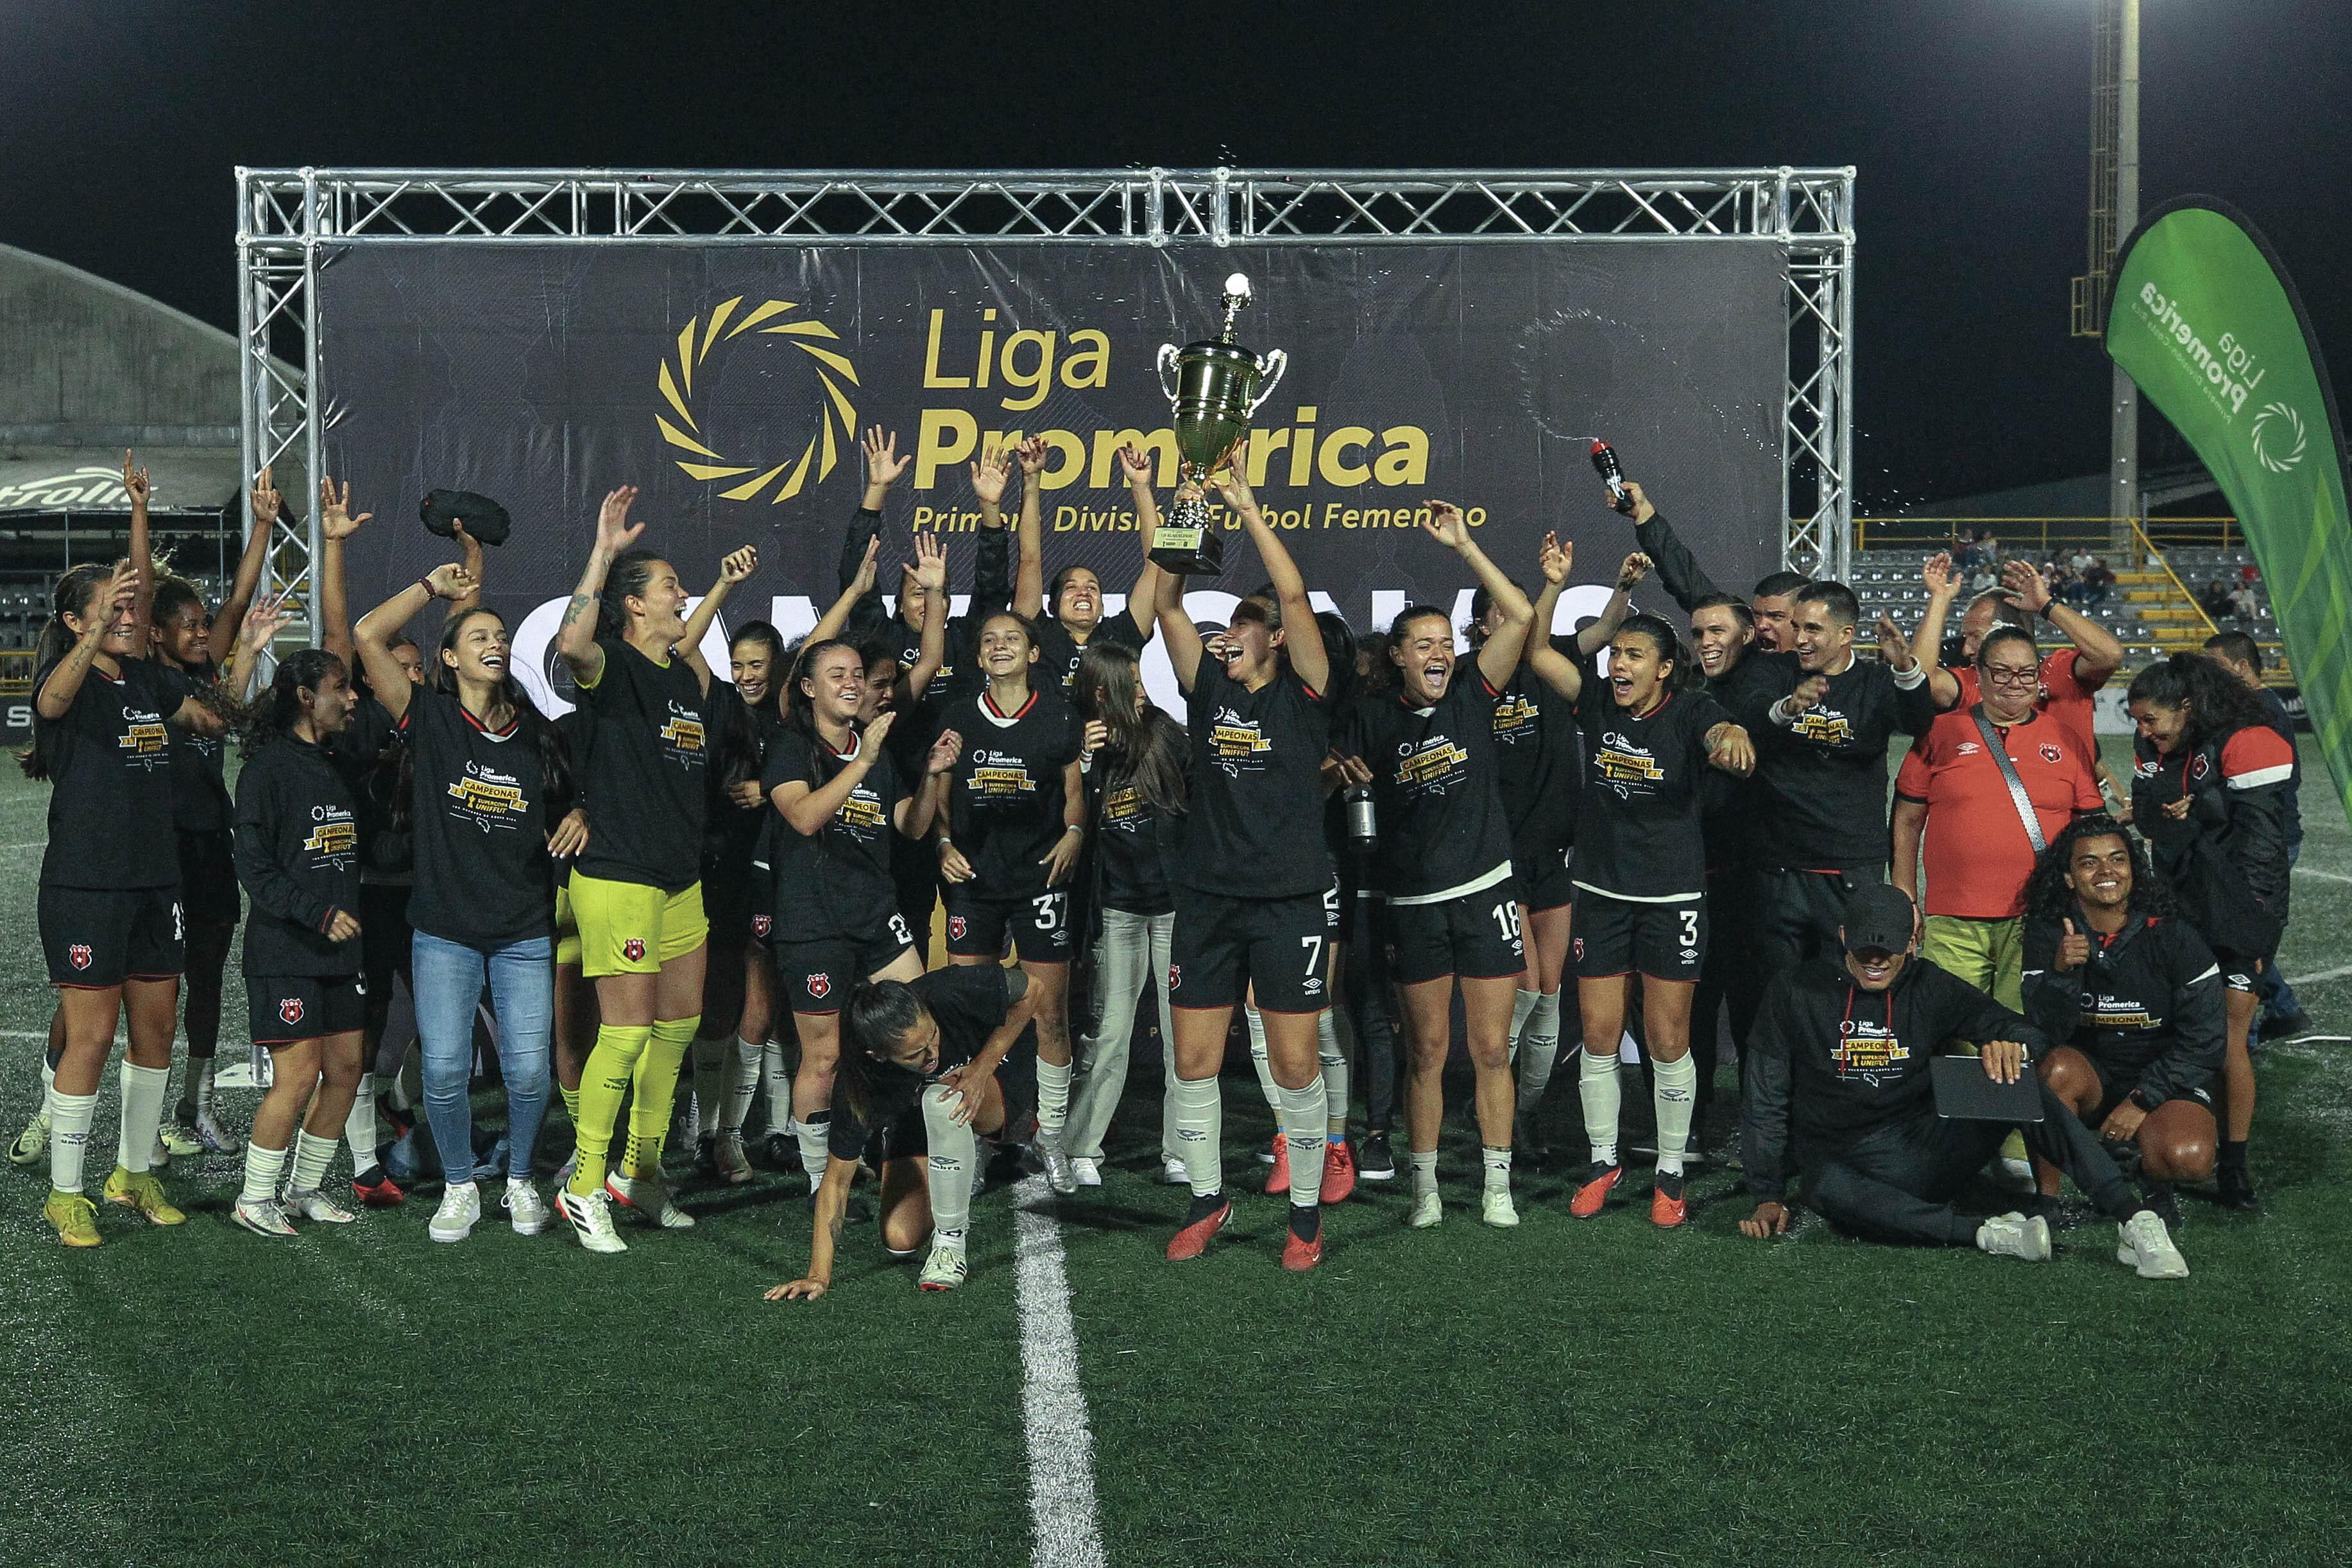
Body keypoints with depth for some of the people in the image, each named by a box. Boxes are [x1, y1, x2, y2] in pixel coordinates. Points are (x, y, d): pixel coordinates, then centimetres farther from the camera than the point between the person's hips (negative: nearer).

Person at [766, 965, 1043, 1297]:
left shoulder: (950, 993, -38)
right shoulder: (865, 1080, -34)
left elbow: (1029, 990, -19)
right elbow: (837, 1179, -25)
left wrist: (982, 1068, -28)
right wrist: (819, 1275, -28)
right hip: (911, 1124, 2)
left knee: (943, 1097, -36)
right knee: (900, 1241, -10)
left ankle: (951, 1238, -20)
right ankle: (967, 1160, 21)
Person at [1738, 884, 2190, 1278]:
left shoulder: (1931, 989, 4)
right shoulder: (1796, 994, -1)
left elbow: (2026, 1034, 0)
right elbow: (1766, 1104, 3)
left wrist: (2012, 1045, -25)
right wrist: (1768, 1197, -4)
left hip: (1924, 1158, 2)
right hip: (1840, 1164, -2)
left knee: (2020, 1081, -22)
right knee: (1827, 1187, -40)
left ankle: (2132, 1218, -30)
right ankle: (1986, 1233, -39)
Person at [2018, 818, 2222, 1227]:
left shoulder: (2171, 937, -10)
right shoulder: (2048, 934, -7)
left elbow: (2204, 1040, -7)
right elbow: (2044, 1034, -17)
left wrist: (2141, 1102, -14)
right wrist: (2061, 971, -35)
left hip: (2164, 1081, -1)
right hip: (2091, 1077, 1)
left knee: (2188, 1159, -30)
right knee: (2058, 1067, -33)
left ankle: (2151, 1176, 9)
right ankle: (2045, 1200, -19)